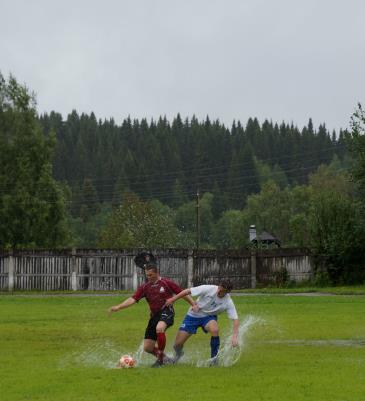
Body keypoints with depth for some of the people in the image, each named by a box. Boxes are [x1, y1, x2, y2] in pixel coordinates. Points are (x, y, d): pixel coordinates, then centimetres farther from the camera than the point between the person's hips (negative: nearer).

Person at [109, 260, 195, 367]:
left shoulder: (167, 283, -2)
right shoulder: (144, 287, 7)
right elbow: (133, 299, -2)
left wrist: (194, 305, -5)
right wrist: (118, 307, -15)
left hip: (166, 312, -5)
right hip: (154, 315, 6)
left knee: (159, 328, -38)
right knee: (147, 347, 0)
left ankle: (160, 358, -22)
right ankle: (164, 358, 26)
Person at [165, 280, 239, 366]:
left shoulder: (228, 302, -20)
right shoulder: (208, 289, -25)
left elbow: (235, 319, -20)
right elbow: (188, 291, -17)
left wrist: (235, 336, -33)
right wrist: (173, 299, -15)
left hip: (209, 317, 0)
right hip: (193, 315, 0)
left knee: (215, 330, -37)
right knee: (178, 344, -5)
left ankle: (214, 358, -15)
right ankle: (178, 354, 36)